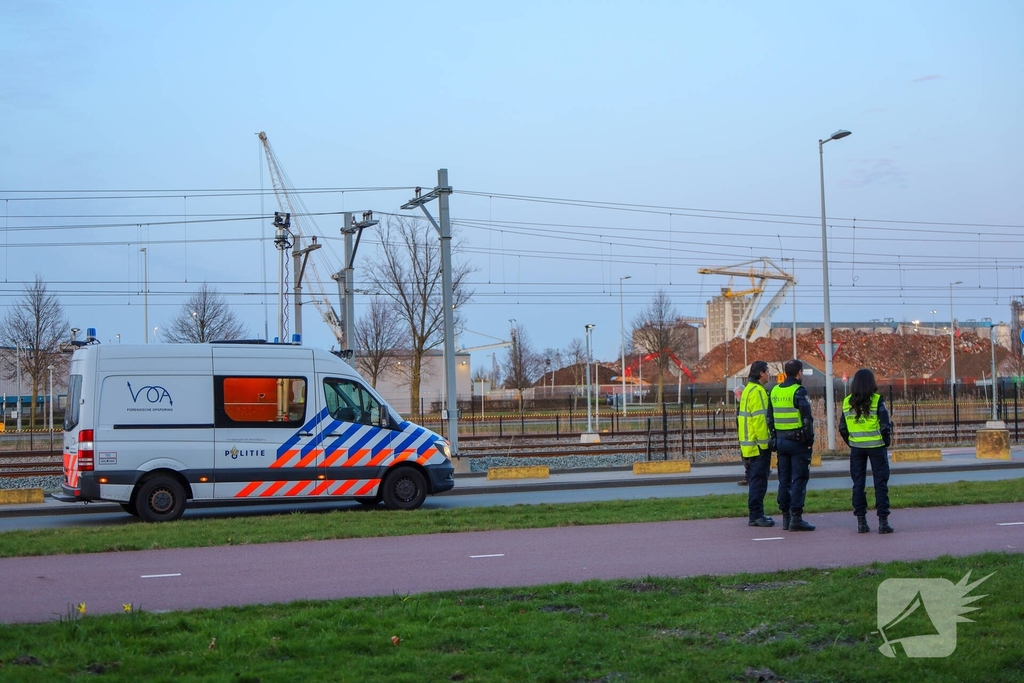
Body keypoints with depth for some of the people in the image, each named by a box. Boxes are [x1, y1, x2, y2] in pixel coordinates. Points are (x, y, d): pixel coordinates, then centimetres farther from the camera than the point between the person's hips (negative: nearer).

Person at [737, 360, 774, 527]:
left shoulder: (749, 390, 18)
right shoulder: (757, 391, -15)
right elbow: (759, 419, -21)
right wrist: (764, 443, -19)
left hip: (751, 443, 10)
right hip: (758, 444, -10)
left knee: (757, 479, 14)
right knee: (759, 479, -7)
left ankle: (756, 514, 19)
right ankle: (756, 515, -6)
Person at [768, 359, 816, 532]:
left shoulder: (775, 391, 10)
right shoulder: (798, 391, -12)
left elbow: (769, 418, 13)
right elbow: (807, 418, -16)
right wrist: (810, 439, -8)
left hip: (781, 440, 7)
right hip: (797, 440, -7)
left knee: (784, 479, 11)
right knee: (799, 479, -4)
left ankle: (786, 517, 14)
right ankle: (796, 518, -8)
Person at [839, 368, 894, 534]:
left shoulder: (847, 402, 1)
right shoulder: (877, 400, -10)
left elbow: (842, 428, 3)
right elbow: (885, 425, -12)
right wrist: (887, 441, 3)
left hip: (856, 447, 3)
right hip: (876, 446, -3)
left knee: (858, 483, 9)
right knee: (880, 483, 3)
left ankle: (861, 522, 10)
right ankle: (883, 521, 0)